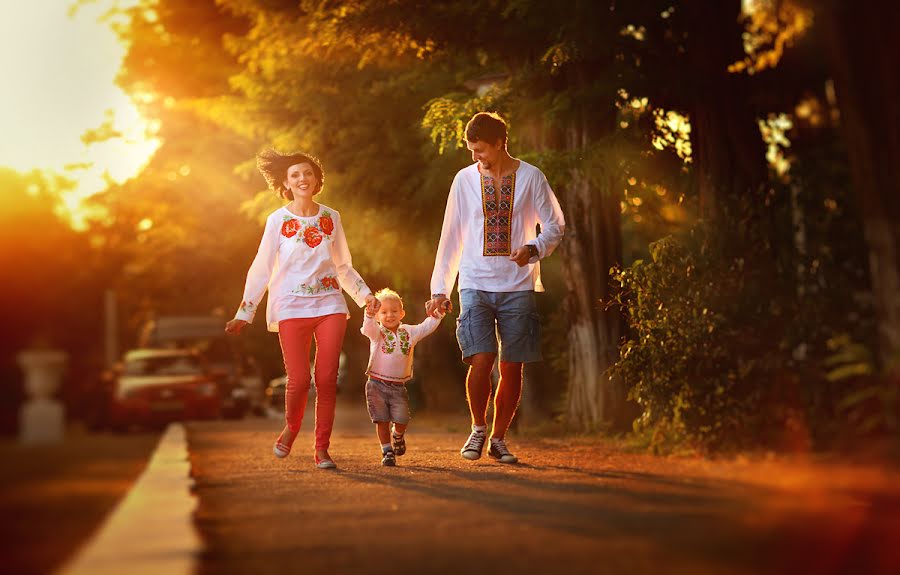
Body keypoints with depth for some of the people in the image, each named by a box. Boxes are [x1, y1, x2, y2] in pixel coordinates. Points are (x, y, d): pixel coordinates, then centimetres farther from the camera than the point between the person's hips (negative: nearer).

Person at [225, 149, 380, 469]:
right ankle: (290, 429, 20)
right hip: (292, 309, -2)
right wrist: (244, 312, 1)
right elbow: (261, 269, 3)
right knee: (299, 380, -10)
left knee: (327, 379, -4)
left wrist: (364, 294, 7)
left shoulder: (331, 219, 9)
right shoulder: (278, 221, 1)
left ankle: (322, 449, 6)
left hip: (329, 306, 2)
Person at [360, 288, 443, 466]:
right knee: (382, 420, -1)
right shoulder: (377, 333, -5)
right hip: (377, 385, -2)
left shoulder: (409, 332, 8)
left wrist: (438, 313, 1)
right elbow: (368, 328, -26)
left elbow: (427, 327, 15)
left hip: (398, 386, 2)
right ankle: (387, 452, 13)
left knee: (401, 420, -4)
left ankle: (398, 436, 30)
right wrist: (369, 315, -45)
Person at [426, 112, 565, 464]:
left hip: (518, 287, 0)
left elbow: (555, 225, 6)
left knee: (511, 368, 2)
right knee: (480, 361, -13)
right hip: (476, 286, 0)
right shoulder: (465, 179, 6)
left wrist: (534, 248, -16)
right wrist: (440, 289, 7)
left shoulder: (530, 177, 1)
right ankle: (478, 428, 12)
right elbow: (451, 237, 9)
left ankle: (498, 438, 19)